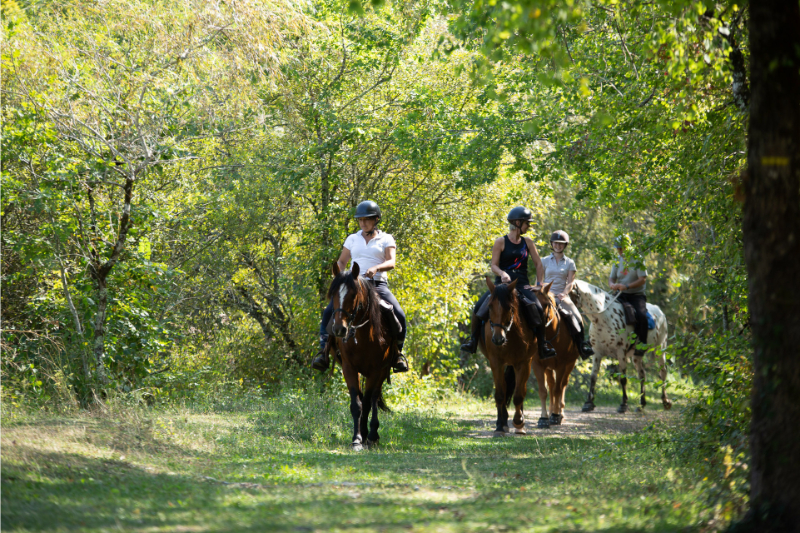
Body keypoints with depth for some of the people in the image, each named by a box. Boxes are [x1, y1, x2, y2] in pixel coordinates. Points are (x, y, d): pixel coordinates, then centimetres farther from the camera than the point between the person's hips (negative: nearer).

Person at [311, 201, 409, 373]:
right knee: (328, 312, -20)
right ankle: (324, 352, -16)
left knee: (399, 315, -24)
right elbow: (341, 262, 17)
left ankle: (397, 353, -6)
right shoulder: (352, 239, 16)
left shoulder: (386, 239, 8)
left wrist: (376, 268, -28)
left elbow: (391, 262, -7)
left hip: (377, 284, -2)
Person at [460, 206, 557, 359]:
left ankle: (543, 346, -14)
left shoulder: (527, 242, 9)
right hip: (502, 283, -1)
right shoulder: (501, 242, 0)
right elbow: (494, 265, -3)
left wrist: (538, 284, 4)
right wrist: (502, 274, -23)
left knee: (537, 309, -23)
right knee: (480, 306, -21)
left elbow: (538, 264, 13)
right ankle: (473, 342, -8)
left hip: (522, 285, 1)